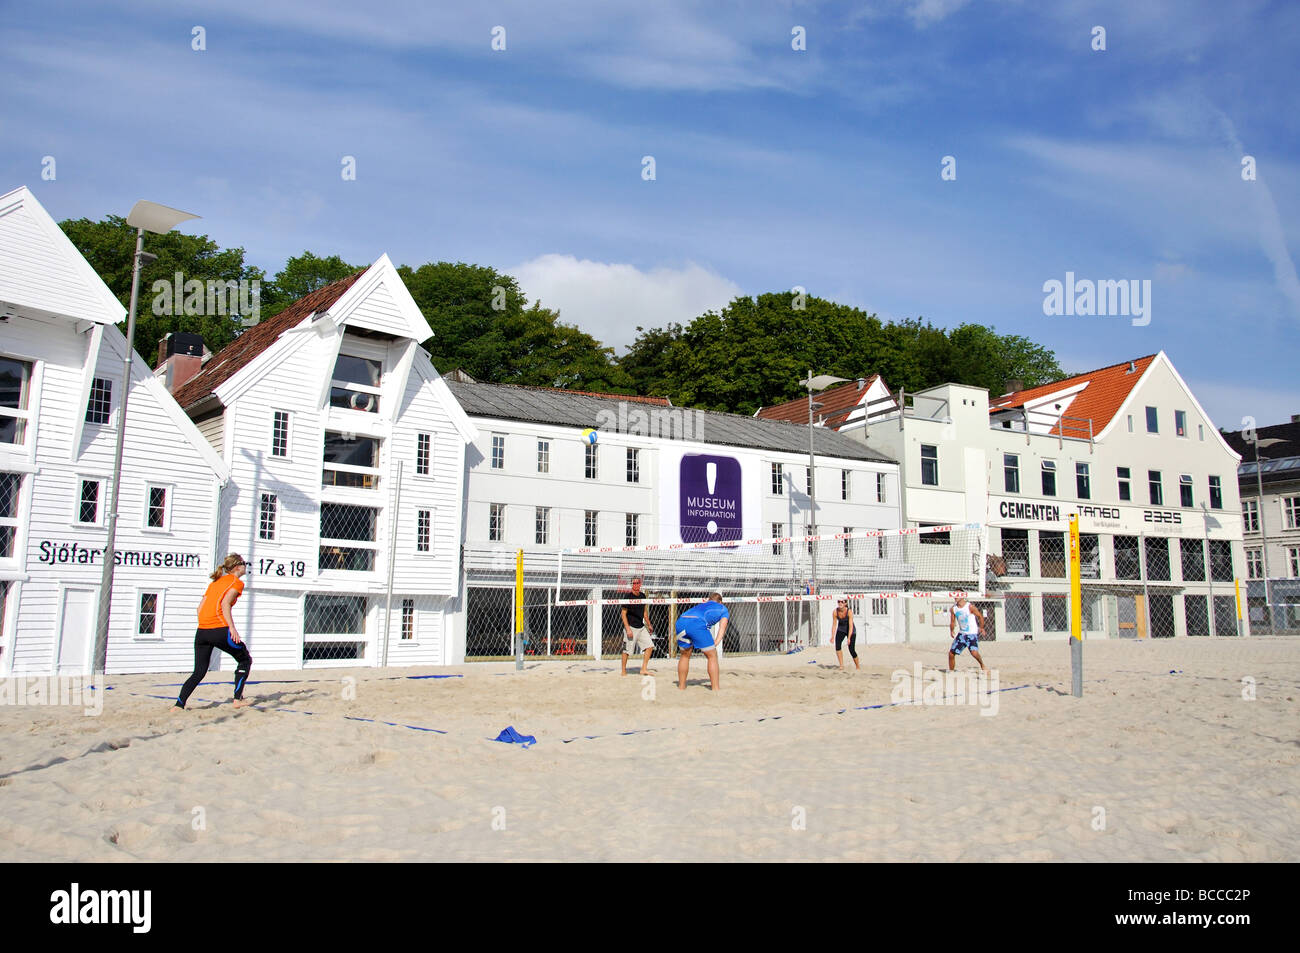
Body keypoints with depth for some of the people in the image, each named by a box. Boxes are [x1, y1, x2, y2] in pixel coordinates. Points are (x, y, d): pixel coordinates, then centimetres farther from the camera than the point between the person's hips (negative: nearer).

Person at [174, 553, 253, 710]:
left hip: (202, 631, 7)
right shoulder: (237, 582, 1)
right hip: (219, 630, -7)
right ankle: (238, 699, 5)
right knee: (245, 660, 11)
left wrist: (205, 629, 20)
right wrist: (232, 628, -17)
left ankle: (179, 705, 2)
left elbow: (200, 608, 17)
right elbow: (225, 603, -15)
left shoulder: (215, 582, 23)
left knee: (199, 672, 13)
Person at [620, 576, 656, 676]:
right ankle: (624, 671, 12)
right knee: (627, 650, -1)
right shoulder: (628, 596, -13)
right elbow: (623, 613, -13)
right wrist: (628, 629, -20)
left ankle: (644, 669, 9)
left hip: (641, 627, 7)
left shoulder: (642, 595, 7)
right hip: (631, 627, -7)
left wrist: (649, 625, 22)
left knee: (650, 646, 2)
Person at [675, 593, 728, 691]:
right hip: (697, 623, -5)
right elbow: (722, 628, 15)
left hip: (680, 621, 5)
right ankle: (715, 689, 6)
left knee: (685, 655, 24)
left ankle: (681, 687, 29)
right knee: (712, 655, 8)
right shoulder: (723, 609, 30)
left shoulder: (701, 605, 42)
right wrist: (715, 644, 6)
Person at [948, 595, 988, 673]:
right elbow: (952, 621, 12)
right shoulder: (953, 609, 2)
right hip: (961, 634, 6)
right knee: (951, 653, 1)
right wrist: (951, 630, -1)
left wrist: (981, 628, -14)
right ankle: (951, 671, 18)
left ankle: (982, 665, 2)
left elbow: (980, 616, -7)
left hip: (972, 634, -6)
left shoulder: (970, 607, -14)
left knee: (974, 652, -27)